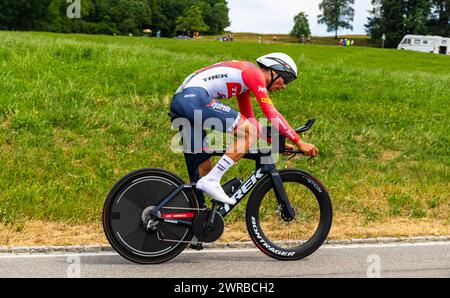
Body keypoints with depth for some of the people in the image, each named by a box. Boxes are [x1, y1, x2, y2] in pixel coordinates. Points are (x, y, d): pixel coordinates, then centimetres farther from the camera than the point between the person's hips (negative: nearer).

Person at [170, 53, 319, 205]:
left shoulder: (245, 78, 27)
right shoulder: (254, 73, -1)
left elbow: (250, 119, 32)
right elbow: (272, 114, -9)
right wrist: (299, 142, -6)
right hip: (195, 98, -10)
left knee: (203, 167, 14)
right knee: (250, 133, -12)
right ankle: (211, 181, -13)